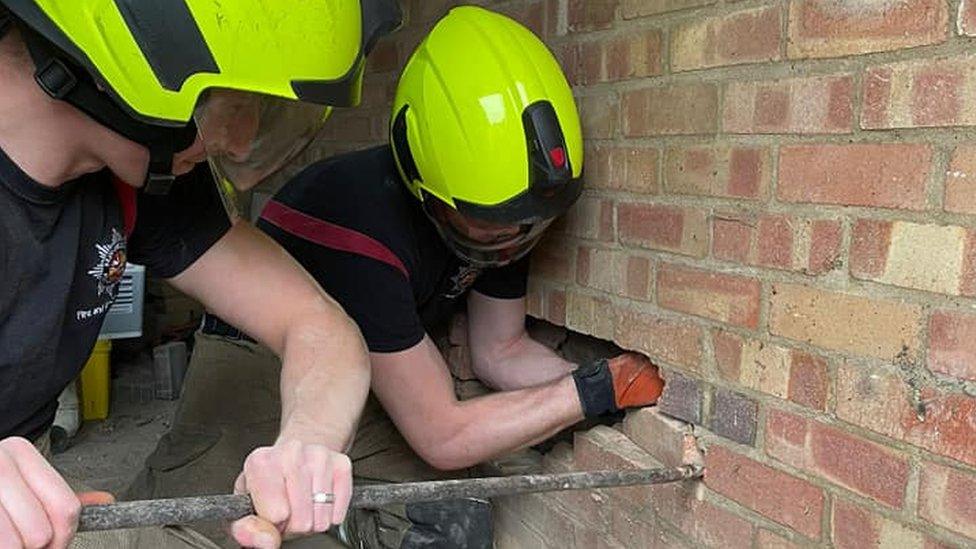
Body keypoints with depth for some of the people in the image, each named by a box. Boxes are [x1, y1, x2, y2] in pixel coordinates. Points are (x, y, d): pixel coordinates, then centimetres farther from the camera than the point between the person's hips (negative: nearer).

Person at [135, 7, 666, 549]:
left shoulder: (503, 210, -12)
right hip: (256, 362, -5)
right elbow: (442, 436, -28)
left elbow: (500, 350, 3)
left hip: (360, 381, 5)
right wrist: (595, 389, -24)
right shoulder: (363, 224, -34)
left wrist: (604, 380, -12)